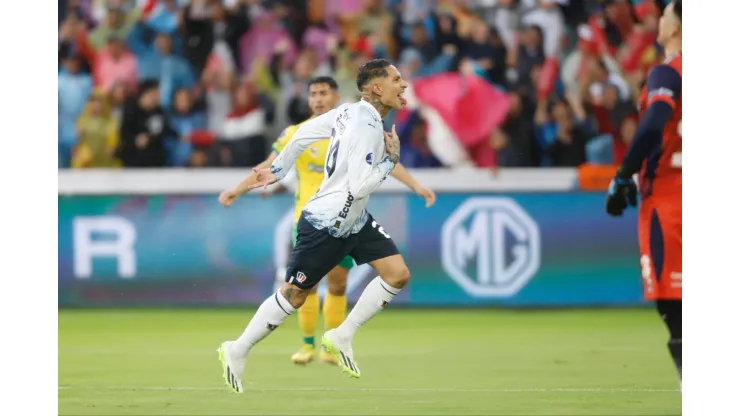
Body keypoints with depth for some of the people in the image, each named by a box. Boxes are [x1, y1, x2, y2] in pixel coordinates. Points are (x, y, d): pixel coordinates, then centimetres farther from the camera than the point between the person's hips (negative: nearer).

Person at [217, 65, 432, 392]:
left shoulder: (351, 111, 0)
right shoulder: (365, 128, -27)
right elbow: (360, 187, -30)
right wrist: (391, 159, -18)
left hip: (355, 221, 9)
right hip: (324, 226, -9)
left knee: (397, 274, -2)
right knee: (295, 294, 2)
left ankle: (341, 337, 9)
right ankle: (238, 351, 19)